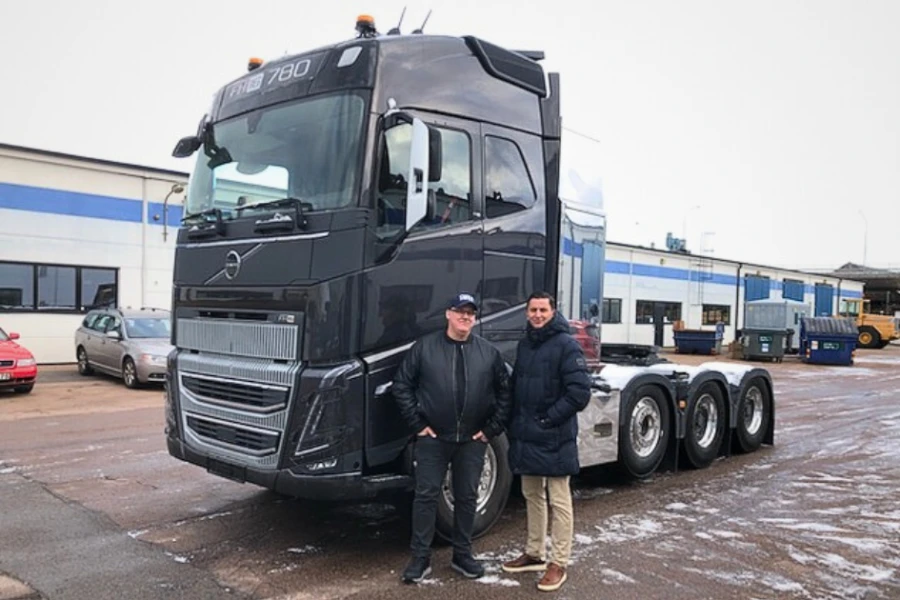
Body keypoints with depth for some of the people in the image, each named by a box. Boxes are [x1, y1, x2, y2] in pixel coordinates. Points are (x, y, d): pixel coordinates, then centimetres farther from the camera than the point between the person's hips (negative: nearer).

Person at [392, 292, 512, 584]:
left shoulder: (489, 352, 2)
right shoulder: (424, 347, -4)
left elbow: (505, 393, 6)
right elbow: (402, 385, -2)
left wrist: (492, 429, 0)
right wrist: (417, 423, -5)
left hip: (473, 441, 2)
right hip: (432, 438, -2)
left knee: (467, 498, 11)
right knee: (426, 496, 3)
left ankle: (462, 554, 26)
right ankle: (421, 558, 15)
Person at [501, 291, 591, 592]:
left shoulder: (566, 345, -11)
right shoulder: (524, 344, 10)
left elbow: (580, 392, -17)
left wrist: (548, 419, -16)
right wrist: (515, 421, 8)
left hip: (554, 438, -7)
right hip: (525, 435, 7)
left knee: (558, 501, 3)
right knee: (532, 496, 17)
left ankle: (559, 563, 13)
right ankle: (534, 553, 31)